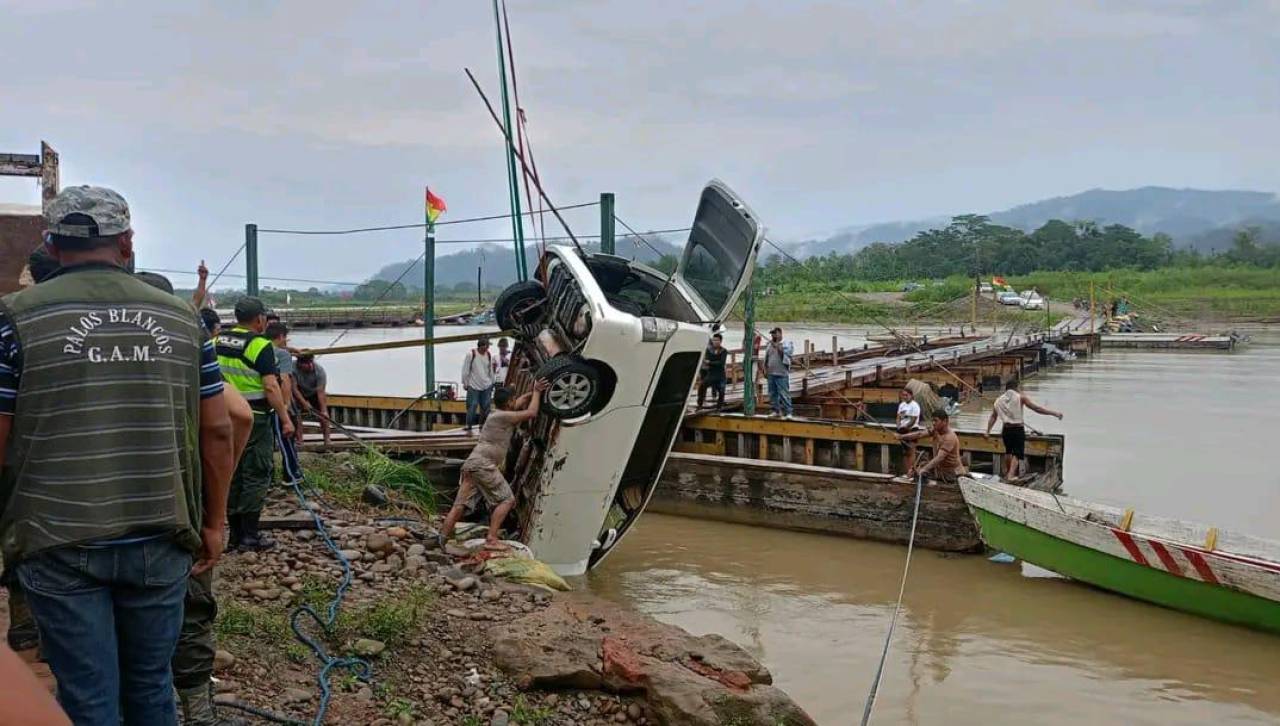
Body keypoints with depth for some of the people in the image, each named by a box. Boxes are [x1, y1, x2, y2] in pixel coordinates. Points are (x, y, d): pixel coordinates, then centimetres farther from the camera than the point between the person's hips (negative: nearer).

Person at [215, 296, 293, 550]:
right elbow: (270, 387, -19)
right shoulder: (260, 345, -13)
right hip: (254, 418, -7)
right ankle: (250, 535, 0)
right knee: (256, 476, 0)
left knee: (233, 475, 13)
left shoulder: (218, 341, 8)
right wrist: (285, 419, -15)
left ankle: (236, 534, 18)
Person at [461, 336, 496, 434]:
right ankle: (469, 427, 3)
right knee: (472, 406, -6)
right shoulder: (471, 354, -8)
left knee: (486, 407, 4)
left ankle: (482, 426, 15)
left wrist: (492, 383, 17)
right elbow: (465, 370, -6)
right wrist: (465, 383, -6)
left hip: (486, 386, 5)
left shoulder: (489, 355, 7)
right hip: (473, 386, -5)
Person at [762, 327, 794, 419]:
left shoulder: (786, 344, -1)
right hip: (771, 374, 6)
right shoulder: (769, 345, 15)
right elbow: (766, 359, 19)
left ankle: (787, 412, -8)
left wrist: (777, 345, -17)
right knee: (772, 394, 9)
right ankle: (776, 411, 17)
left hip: (782, 374, -6)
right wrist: (765, 370, 13)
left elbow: (784, 353, -17)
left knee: (784, 394, -9)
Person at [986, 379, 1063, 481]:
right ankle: (1011, 474, -10)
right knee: (1017, 452, 3)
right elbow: (1037, 408, -9)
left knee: (1009, 451, 23)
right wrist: (1055, 413, -5)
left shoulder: (998, 401, 10)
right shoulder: (1020, 397, -4)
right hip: (1018, 429, -4)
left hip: (1006, 430, 4)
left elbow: (993, 417, 16)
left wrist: (988, 431, 25)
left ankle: (1009, 472, 34)